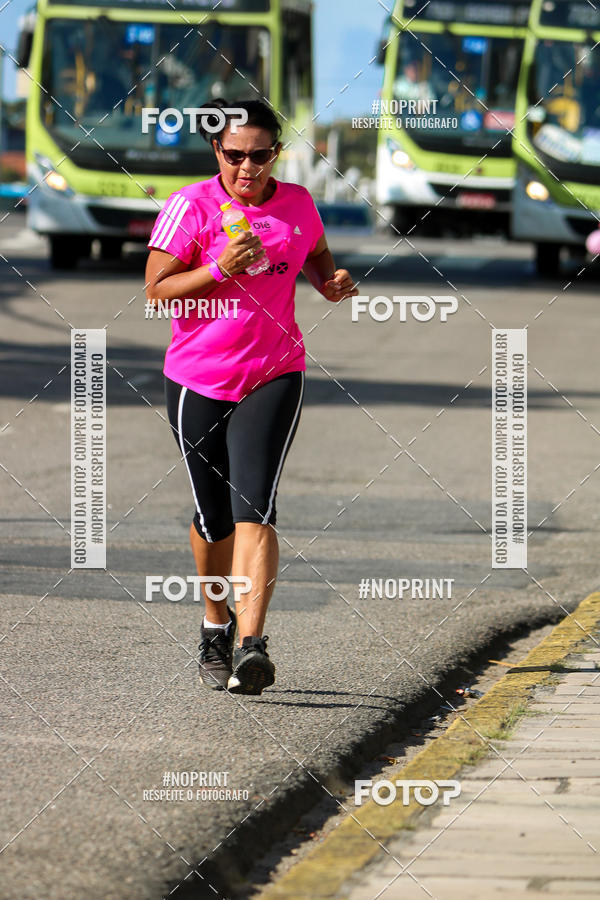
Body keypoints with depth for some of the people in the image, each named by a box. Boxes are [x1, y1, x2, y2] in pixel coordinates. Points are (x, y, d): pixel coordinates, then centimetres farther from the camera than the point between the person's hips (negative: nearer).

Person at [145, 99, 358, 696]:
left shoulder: (297, 204, 3)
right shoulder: (190, 207, -6)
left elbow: (315, 255, 24)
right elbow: (156, 290, -10)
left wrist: (330, 281, 2)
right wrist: (219, 269, -23)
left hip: (273, 376, 0)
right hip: (198, 378, 0)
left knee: (253, 508, -16)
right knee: (213, 516, 8)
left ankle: (250, 647, -25)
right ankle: (215, 626, 35)